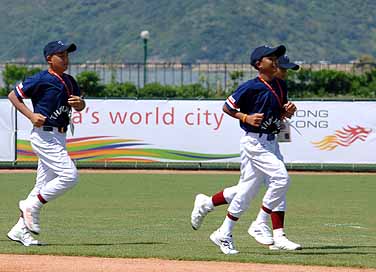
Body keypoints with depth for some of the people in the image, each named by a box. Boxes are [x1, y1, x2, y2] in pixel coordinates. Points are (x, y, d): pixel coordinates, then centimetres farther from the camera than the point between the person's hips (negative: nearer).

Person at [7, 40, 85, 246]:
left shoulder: (69, 81, 13)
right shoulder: (41, 80, -9)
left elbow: (80, 106, 21)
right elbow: (13, 95, -3)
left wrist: (79, 102, -4)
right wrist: (31, 115, -14)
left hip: (59, 137, 8)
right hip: (44, 135, -8)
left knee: (44, 186, 7)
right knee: (69, 175, -18)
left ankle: (20, 230, 12)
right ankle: (31, 206, -6)